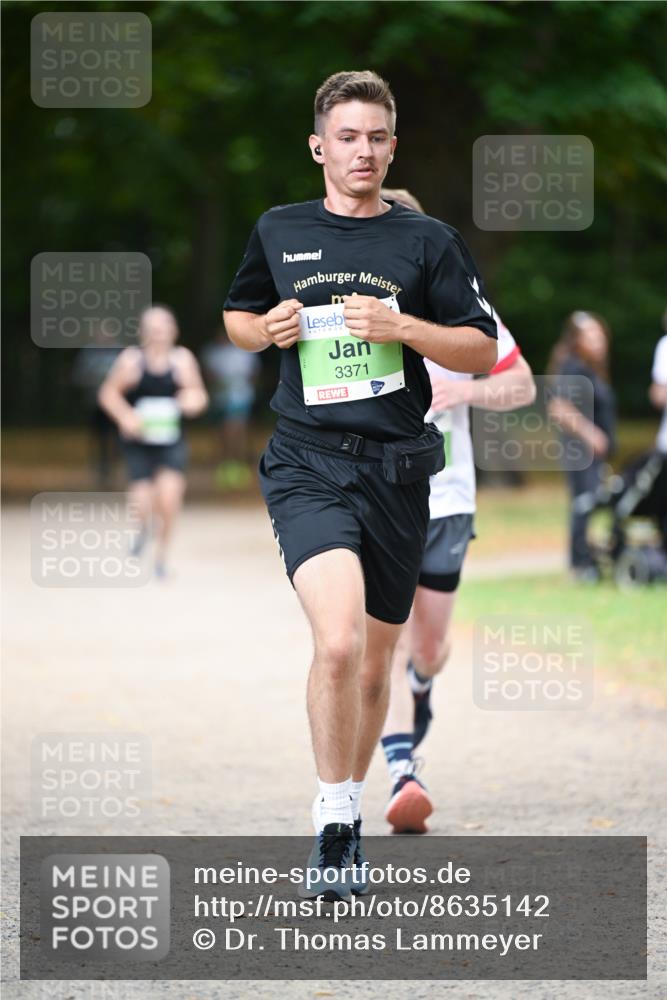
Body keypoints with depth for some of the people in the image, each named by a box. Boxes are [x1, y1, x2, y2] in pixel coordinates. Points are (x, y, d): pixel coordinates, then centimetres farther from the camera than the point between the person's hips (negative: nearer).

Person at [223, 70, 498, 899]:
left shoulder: (429, 240, 5)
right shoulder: (278, 232, 8)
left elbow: (482, 351, 5)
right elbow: (237, 319, 23)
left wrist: (403, 327, -11)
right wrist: (266, 329, 0)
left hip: (397, 468, 2)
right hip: (307, 464, -2)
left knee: (373, 663, 11)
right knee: (338, 641, -24)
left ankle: (345, 818, 32)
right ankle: (334, 818, -12)